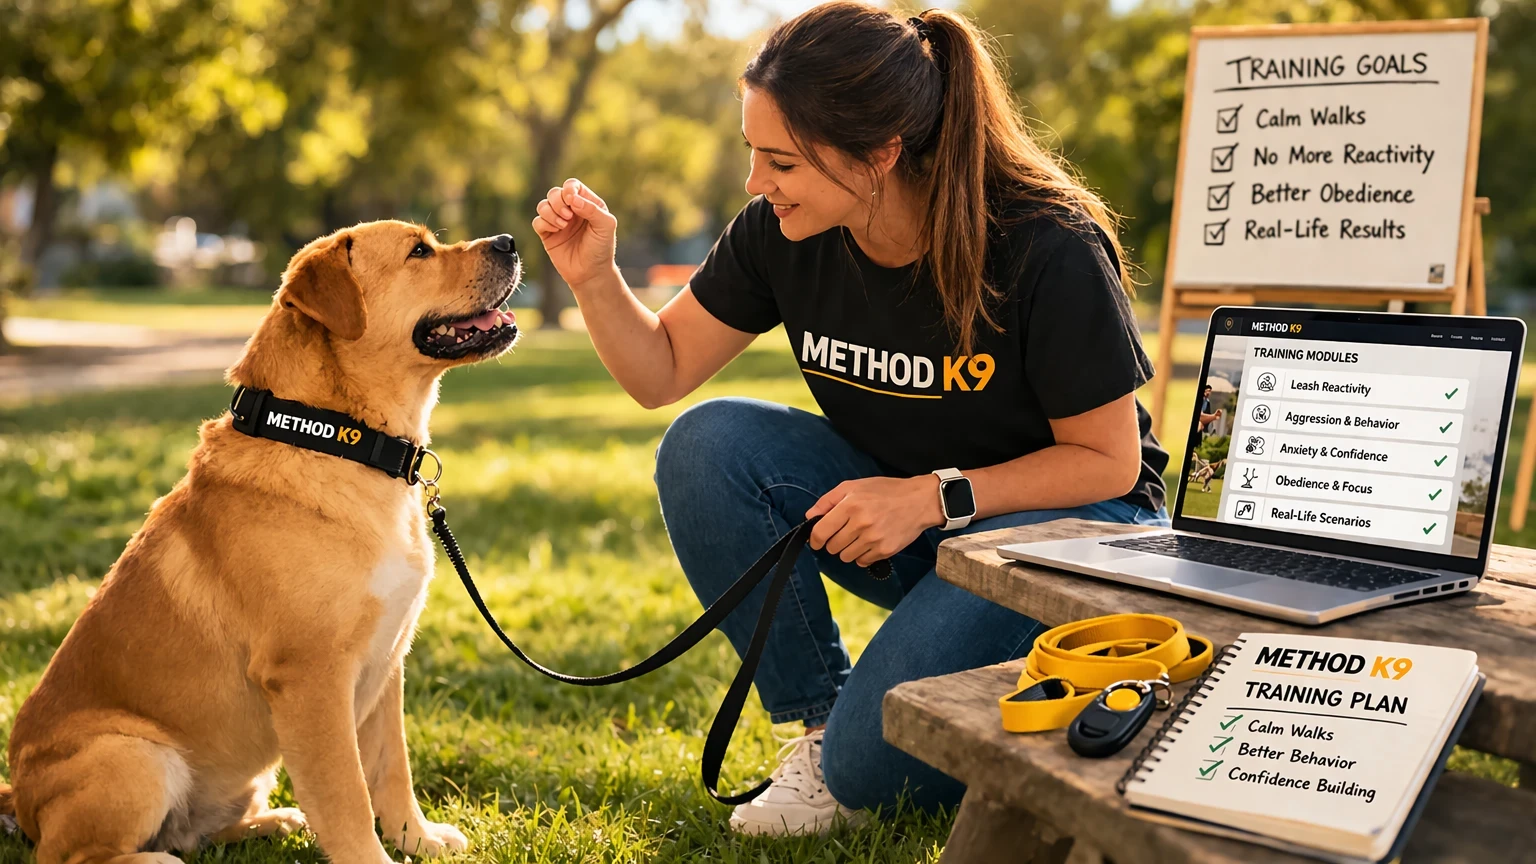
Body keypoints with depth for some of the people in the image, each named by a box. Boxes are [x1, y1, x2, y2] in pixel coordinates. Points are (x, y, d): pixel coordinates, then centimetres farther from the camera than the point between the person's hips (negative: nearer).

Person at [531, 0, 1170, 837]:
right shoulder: (780, 234, -12)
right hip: (908, 517, 6)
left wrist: (936, 495, -28)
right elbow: (662, 371, -1)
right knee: (706, 446, -20)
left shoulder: (1047, 249, -26)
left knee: (871, 768, -23)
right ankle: (821, 721, -6)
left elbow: (1109, 462, -17)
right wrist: (595, 278, -20)